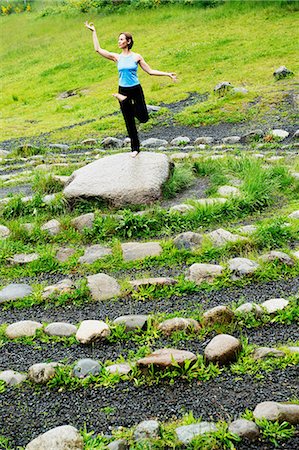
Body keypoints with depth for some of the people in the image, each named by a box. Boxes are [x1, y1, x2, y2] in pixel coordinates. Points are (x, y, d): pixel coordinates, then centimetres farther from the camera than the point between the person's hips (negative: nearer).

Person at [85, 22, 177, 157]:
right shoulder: (117, 57, 1)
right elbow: (98, 49, -3)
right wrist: (93, 32, -3)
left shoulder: (136, 57, -2)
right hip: (123, 90, 1)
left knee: (143, 118, -5)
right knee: (129, 122, 6)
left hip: (136, 89, -1)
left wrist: (167, 74, -5)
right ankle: (135, 148, 21)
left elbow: (150, 71, 1)